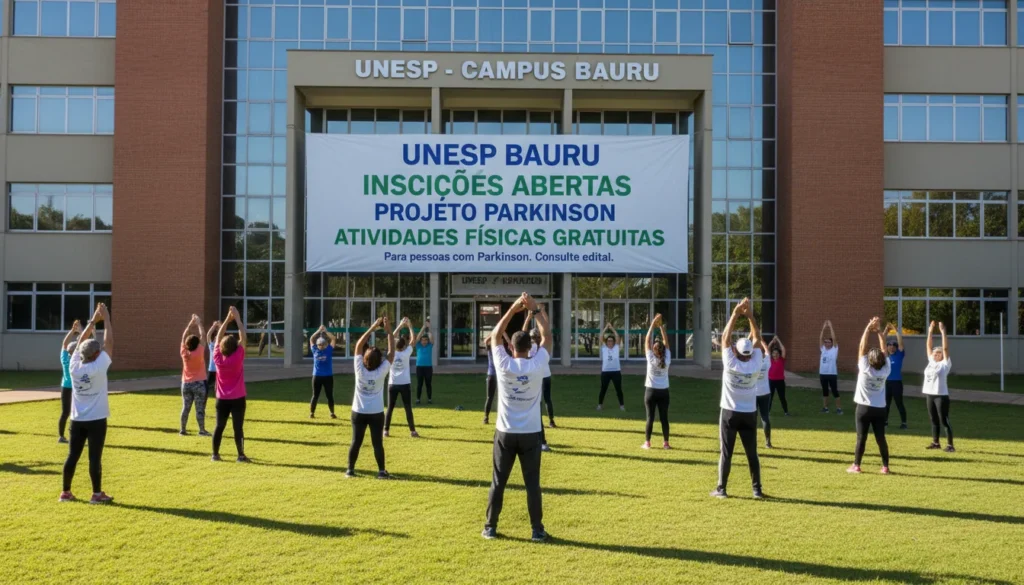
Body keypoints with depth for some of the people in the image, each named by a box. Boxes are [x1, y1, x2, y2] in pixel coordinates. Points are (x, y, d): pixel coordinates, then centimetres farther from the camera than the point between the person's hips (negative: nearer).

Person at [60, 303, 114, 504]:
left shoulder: (74, 367, -2)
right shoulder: (99, 367, -16)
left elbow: (81, 343, 9)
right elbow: (109, 343, -10)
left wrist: (93, 320, 11)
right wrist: (106, 319, -3)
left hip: (77, 419, 5)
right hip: (96, 419, -5)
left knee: (72, 456, 10)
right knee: (95, 457, -2)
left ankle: (66, 492, 17)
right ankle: (97, 494, 3)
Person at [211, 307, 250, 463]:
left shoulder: (218, 357, -4)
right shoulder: (238, 357, -14)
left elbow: (219, 337, 5)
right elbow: (243, 337, -9)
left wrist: (228, 319, 6)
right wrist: (237, 318, -5)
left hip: (222, 399, 4)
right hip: (237, 399, -4)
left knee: (219, 426, 11)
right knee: (238, 427, -2)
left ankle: (215, 454, 16)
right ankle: (241, 455, -2)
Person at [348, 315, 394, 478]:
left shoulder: (360, 370, -12)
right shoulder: (381, 372, -16)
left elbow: (359, 346, -5)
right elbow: (391, 352, -9)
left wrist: (372, 328, -6)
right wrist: (389, 331, -9)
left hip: (359, 412, 2)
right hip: (376, 413, -2)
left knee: (356, 442, 8)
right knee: (377, 442, 2)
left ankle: (350, 469, 14)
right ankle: (381, 471, 5)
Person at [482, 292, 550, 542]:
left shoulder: (503, 364, -9)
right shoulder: (537, 365, -10)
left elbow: (495, 335, 5)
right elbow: (547, 336, 3)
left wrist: (513, 309, 4)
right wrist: (535, 309, 2)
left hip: (506, 432, 0)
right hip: (530, 433, 0)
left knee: (498, 481, 9)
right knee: (532, 482, 6)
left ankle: (490, 527, 16)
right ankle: (537, 530, 10)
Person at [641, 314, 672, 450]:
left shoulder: (651, 359, -12)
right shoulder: (667, 360, -7)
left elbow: (647, 341, -8)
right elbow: (666, 342, 1)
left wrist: (653, 325, -6)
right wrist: (661, 326, 1)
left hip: (651, 391, -2)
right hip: (663, 392, 2)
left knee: (650, 418, 1)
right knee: (664, 418, 5)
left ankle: (647, 443, 4)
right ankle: (666, 443, 7)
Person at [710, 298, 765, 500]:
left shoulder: (730, 363, -14)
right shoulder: (756, 364, -8)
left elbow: (725, 337, -8)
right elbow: (757, 339, 1)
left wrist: (735, 314, -4)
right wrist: (750, 315, -1)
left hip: (730, 413, -2)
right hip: (749, 414, 2)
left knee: (726, 452, 3)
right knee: (752, 453, 7)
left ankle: (721, 489, 6)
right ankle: (757, 489, 9)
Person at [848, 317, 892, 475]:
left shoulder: (865, 369, -13)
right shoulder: (886, 370, -5)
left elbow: (862, 347, -9)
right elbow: (884, 350, 3)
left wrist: (868, 328, -6)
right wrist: (878, 331, 1)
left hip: (864, 408, -2)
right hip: (880, 409, 3)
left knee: (861, 438, 0)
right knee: (881, 438, 6)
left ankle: (856, 466, 3)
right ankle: (885, 466, 8)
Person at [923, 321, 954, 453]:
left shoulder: (945, 364, -4)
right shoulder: (931, 362, 11)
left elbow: (945, 348, -13)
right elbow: (929, 347, 13)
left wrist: (943, 332, -15)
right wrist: (930, 332, 8)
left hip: (941, 395, -6)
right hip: (929, 394, 6)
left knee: (944, 421, -4)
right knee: (934, 420, 14)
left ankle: (950, 445, 1)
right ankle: (935, 442, 23)